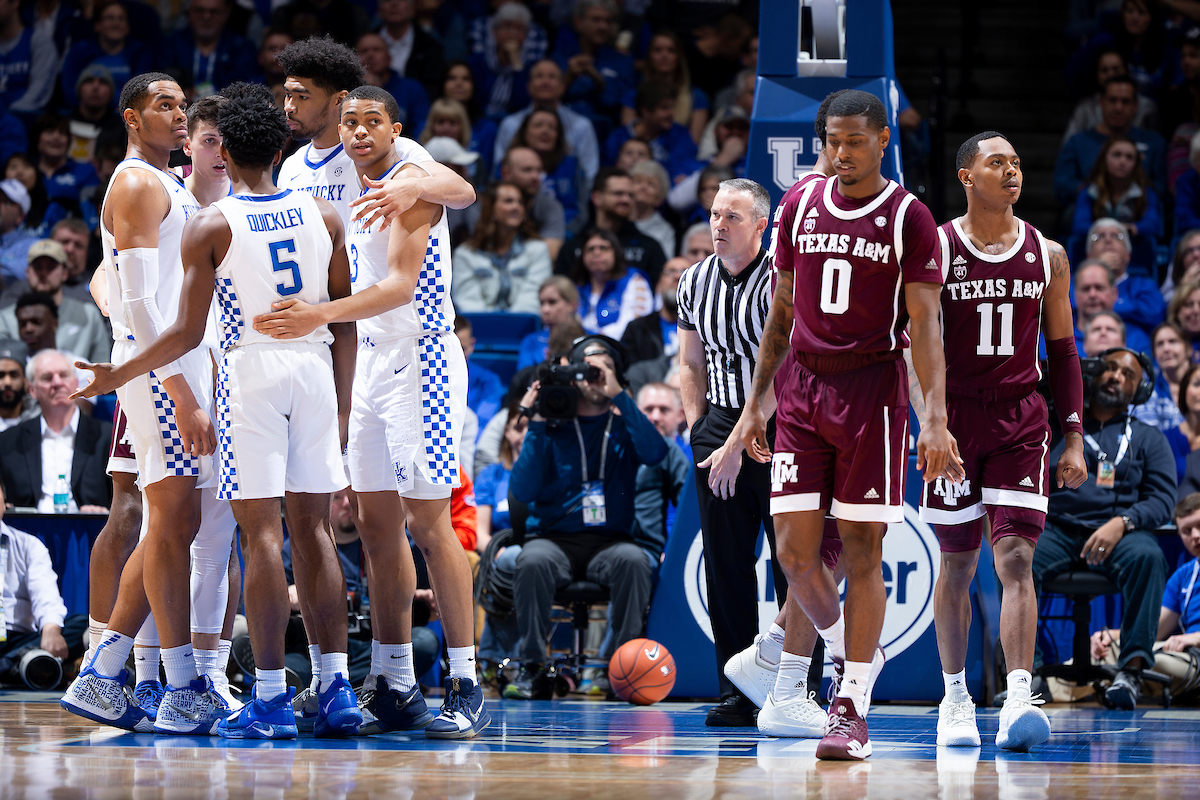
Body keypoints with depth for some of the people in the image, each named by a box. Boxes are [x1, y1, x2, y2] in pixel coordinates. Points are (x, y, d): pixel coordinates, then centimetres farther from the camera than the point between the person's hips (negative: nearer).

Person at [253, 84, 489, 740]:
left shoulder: (411, 181, -11)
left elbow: (400, 285, -23)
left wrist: (322, 314, -34)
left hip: (419, 358, -9)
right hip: (371, 359, 9)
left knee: (427, 520, -12)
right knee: (377, 525, 7)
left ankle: (466, 687, -10)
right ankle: (396, 690, 11)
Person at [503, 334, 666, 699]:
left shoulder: (624, 423, 9)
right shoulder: (553, 425, 5)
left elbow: (655, 453, -15)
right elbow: (522, 491, -6)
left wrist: (618, 396, -17)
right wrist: (537, 428, -12)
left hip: (609, 541, 1)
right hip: (554, 537, -1)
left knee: (633, 560, -34)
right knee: (533, 561, -35)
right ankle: (532, 667, -23)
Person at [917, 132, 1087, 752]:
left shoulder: (1047, 256, 6)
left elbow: (1062, 352, 11)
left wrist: (1074, 439, 5)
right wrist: (931, 423, -15)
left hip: (1021, 421, 1)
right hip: (954, 419, -1)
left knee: (1016, 559, -11)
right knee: (957, 564, 7)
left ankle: (1018, 701, -21)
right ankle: (955, 696, 21)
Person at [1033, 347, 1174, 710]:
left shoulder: (1148, 439, 19)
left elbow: (1161, 500, 6)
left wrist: (1121, 523, -14)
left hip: (1118, 534, -1)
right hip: (1056, 530, 1)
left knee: (1147, 556, -37)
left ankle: (1130, 669, -40)